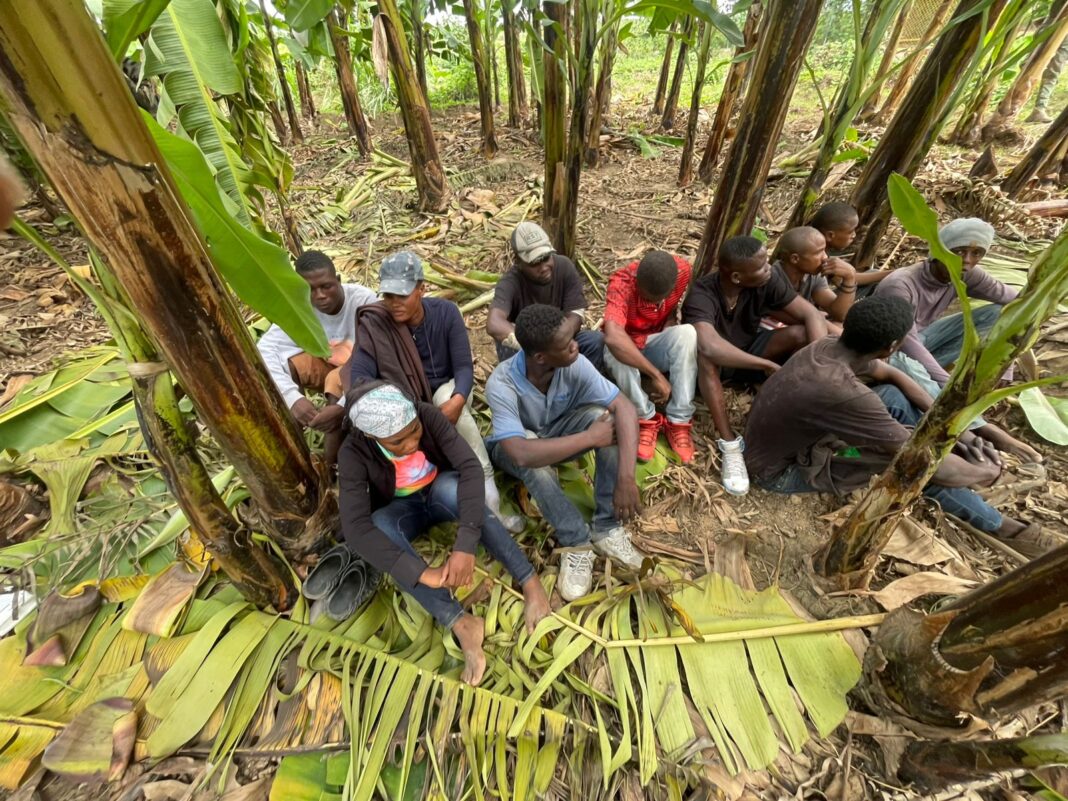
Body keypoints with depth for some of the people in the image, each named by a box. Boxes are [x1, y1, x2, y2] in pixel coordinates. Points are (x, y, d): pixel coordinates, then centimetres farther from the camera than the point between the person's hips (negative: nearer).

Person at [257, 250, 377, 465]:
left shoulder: (364, 300, -28)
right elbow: (264, 351, -28)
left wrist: (342, 406, -46)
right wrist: (293, 397, -44)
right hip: (329, 365, 4)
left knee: (338, 381, -34)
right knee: (281, 361, -20)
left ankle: (333, 464, -12)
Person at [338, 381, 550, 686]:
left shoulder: (428, 414, -26)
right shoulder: (354, 454, -26)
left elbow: (471, 466, -35)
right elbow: (355, 528, -36)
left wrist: (465, 543, -46)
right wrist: (423, 573, -46)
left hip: (440, 492, 0)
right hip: (402, 509, 1)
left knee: (451, 486, -36)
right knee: (378, 527, -34)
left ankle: (530, 582, -30)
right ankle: (461, 623, -33)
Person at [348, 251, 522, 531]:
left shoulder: (446, 312, -16)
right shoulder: (373, 324, -16)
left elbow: (464, 366, -19)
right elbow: (360, 375, -23)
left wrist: (457, 400, -40)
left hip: (447, 390, 0)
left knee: (448, 399, -35)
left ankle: (489, 497, -33)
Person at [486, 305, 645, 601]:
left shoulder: (575, 364, -25)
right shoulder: (501, 384, -36)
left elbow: (624, 407, -29)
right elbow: (522, 453, -47)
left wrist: (626, 478, -40)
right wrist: (590, 437, -38)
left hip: (559, 432, 3)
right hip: (520, 445, -3)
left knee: (604, 416, -28)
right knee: (533, 458, -40)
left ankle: (607, 529, -17)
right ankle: (576, 544, -18)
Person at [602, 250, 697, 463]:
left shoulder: (683, 270, -17)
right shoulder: (621, 284, -31)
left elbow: (671, 311, 0)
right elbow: (613, 337, -47)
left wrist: (667, 347, -18)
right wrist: (657, 375, -45)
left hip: (655, 343, 3)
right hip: (624, 344, -3)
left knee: (687, 333, -30)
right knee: (618, 354, -39)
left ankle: (679, 421, -22)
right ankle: (647, 419, -17)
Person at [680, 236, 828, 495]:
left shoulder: (768, 280, -16)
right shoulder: (701, 295, -32)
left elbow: (811, 314, -17)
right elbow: (709, 346, -50)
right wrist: (768, 365, -45)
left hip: (748, 351, 5)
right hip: (714, 365, -4)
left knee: (802, 333, -20)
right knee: (706, 355, -39)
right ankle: (729, 443, -34)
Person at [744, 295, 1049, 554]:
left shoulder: (830, 345, -9)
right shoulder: (843, 392, -35)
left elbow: (893, 375, 9)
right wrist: (986, 474, -3)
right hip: (781, 471, -8)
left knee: (893, 396, 2)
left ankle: (961, 453, 19)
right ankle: (990, 521, 13)